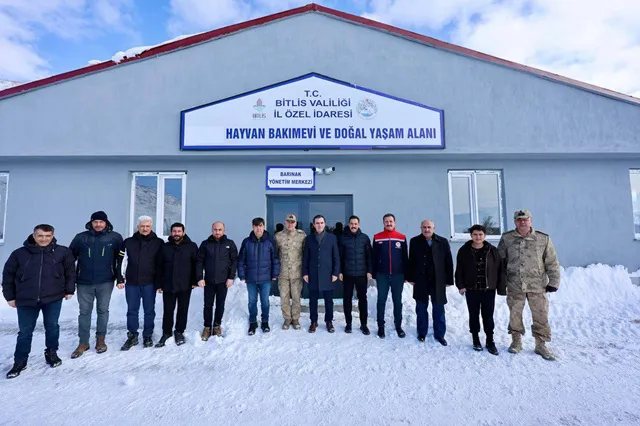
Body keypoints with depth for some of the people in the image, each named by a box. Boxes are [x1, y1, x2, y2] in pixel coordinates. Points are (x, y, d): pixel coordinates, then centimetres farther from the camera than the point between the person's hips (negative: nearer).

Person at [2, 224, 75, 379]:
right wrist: (9, 296, 7)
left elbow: (70, 271, 6)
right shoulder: (19, 253, 0)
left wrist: (69, 290, 3)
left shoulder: (62, 252, -1)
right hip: (26, 300, 1)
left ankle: (51, 353, 30)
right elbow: (8, 275, 8)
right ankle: (20, 361, 26)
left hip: (53, 298, 0)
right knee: (25, 331, 9)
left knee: (52, 327, 10)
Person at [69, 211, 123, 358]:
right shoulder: (81, 237, 1)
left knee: (103, 311, 9)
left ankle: (100, 340, 23)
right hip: (84, 283, 1)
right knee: (84, 312, 7)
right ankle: (83, 342, 19)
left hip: (105, 282, -1)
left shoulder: (115, 237, -2)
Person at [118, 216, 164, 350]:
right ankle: (132, 336, 25)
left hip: (150, 283, -2)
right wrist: (120, 280, 2)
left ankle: (148, 336, 23)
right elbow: (120, 262, 7)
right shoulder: (128, 242, 3)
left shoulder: (158, 243, -2)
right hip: (131, 282, 2)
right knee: (132, 311, 11)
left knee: (149, 310, 8)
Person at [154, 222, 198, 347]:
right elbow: (159, 266, 7)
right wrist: (159, 284, 3)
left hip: (185, 285, -1)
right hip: (168, 285, 1)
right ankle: (166, 333, 25)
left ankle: (179, 332, 26)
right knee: (168, 310, 8)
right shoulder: (165, 247, 5)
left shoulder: (192, 246, -1)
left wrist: (194, 281, -4)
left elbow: (197, 264, 0)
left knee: (183, 310, 10)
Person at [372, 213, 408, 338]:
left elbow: (405, 258, 5)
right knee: (381, 301, 5)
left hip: (398, 275, 1)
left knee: (397, 301, 10)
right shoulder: (377, 238, 1)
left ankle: (398, 326, 22)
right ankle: (381, 327, 16)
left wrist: (405, 274, 3)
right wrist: (374, 273, 1)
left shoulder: (402, 238, 2)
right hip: (382, 275, 0)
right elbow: (374, 257, 3)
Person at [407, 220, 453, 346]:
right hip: (420, 281, 1)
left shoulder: (443, 242, -1)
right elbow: (411, 261, 3)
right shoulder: (414, 242, 1)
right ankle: (422, 332, 26)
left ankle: (439, 334, 24)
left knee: (438, 309, 9)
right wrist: (411, 278, 0)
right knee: (421, 308, 11)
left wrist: (449, 280, -2)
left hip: (438, 281, 0)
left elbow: (448, 262, 0)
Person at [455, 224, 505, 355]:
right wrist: (460, 285, -7)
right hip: (471, 290, 0)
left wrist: (501, 288, -2)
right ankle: (476, 340, 25)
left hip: (488, 290, 0)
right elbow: (459, 270, 0)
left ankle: (490, 341, 21)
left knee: (488, 316, 7)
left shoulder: (492, 251, -1)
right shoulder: (464, 251, -3)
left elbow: (499, 270, 1)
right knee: (474, 316, 11)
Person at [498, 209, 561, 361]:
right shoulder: (507, 238, 0)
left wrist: (554, 282, 1)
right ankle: (516, 341, 27)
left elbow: (552, 263, 3)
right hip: (514, 286, 1)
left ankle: (541, 345, 22)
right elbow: (500, 259, 9)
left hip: (537, 286, 0)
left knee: (541, 315, 6)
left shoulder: (543, 239, -2)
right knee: (515, 314, 10)